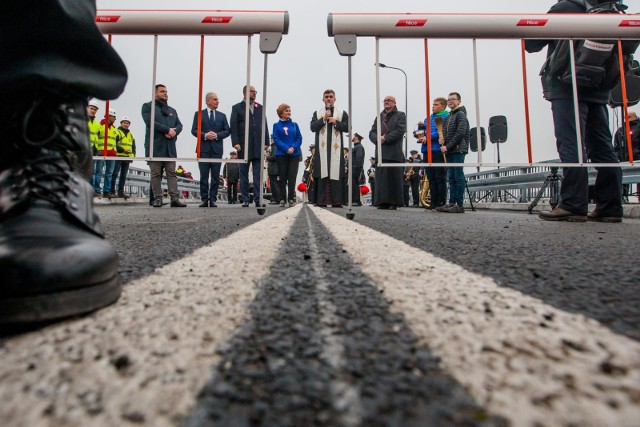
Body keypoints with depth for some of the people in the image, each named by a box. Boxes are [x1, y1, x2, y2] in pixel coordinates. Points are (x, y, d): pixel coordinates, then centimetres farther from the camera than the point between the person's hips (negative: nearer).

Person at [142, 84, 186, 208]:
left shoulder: (172, 110, 25)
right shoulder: (148, 106, 9)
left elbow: (179, 125, 13)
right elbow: (150, 122, -8)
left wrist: (174, 131, -9)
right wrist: (168, 130, -11)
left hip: (170, 148, 4)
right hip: (155, 147, -4)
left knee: (172, 173, -3)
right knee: (156, 175, -2)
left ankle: (175, 199, -8)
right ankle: (158, 199, 2)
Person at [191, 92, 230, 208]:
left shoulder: (222, 115, 14)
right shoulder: (199, 114, 8)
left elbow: (227, 131, 7)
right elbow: (194, 130, 3)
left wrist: (217, 135, -9)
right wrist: (205, 135, -13)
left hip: (217, 149, 2)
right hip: (204, 149, -1)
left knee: (215, 176, 1)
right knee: (204, 176, 0)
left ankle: (213, 199, 6)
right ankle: (204, 199, 5)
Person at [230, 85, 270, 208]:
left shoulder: (260, 108, 17)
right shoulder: (237, 108, 9)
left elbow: (264, 125, 11)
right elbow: (234, 127, 1)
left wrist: (266, 142, 1)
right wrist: (236, 142, -11)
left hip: (258, 146, 2)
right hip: (244, 146, -2)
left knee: (258, 175, 0)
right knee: (244, 175, 3)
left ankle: (258, 199, 2)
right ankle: (245, 200, 8)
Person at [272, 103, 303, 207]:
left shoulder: (294, 124, 11)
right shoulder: (276, 125, 6)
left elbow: (299, 138, 5)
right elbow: (276, 139, -3)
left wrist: (293, 147, -13)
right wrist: (286, 148, -17)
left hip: (294, 154, 1)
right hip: (281, 154, -1)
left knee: (292, 177, -4)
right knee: (282, 177, 2)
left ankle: (291, 199, 2)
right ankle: (282, 199, 10)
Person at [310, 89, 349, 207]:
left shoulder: (342, 113, 15)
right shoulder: (317, 113, 17)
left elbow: (347, 128, 4)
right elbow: (313, 127, 4)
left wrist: (335, 122, -7)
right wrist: (324, 119, -5)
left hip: (336, 148, 0)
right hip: (322, 148, 1)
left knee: (336, 174, -6)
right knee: (322, 174, -4)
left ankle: (337, 201, -4)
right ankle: (321, 201, -1)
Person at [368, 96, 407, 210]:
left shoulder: (400, 115, 10)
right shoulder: (379, 116, 23)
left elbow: (400, 131, -6)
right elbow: (372, 132, 13)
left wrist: (385, 138, -12)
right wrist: (377, 139, -8)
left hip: (394, 152, -4)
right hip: (380, 152, 4)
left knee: (394, 177, -5)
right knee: (381, 177, 1)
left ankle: (394, 202, -2)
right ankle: (382, 202, 5)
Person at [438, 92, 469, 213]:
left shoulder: (461, 114, -2)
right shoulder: (448, 117, 22)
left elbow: (460, 133, -13)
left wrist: (448, 146, -14)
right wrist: (443, 146, 3)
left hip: (458, 150, -8)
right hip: (449, 152, 8)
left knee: (459, 177, -7)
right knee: (452, 178, 6)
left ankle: (460, 205, -6)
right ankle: (452, 203, 9)